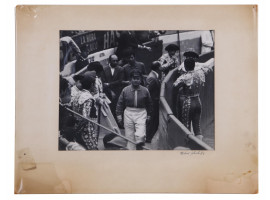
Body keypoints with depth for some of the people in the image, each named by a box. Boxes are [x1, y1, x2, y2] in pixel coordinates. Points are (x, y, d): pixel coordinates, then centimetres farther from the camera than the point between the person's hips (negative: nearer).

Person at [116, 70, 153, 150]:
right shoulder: (125, 90, -1)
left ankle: (139, 147, 10)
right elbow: (120, 103, 6)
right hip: (128, 113, 1)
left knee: (140, 136, -14)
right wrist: (119, 115, 2)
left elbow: (149, 104, 11)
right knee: (129, 137, 5)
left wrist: (148, 115, 13)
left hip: (141, 114, -1)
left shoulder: (145, 90, 0)